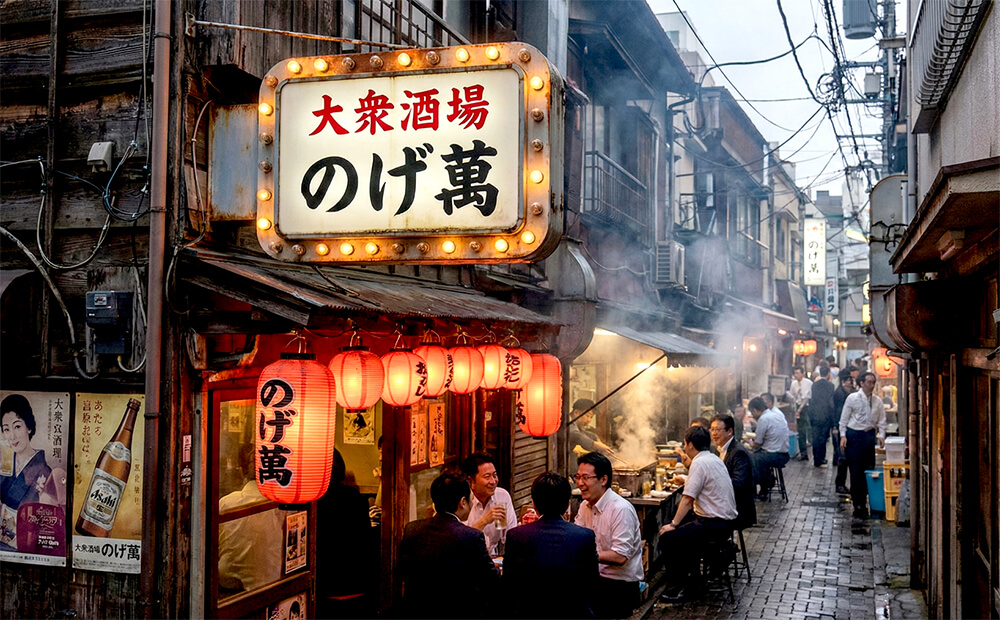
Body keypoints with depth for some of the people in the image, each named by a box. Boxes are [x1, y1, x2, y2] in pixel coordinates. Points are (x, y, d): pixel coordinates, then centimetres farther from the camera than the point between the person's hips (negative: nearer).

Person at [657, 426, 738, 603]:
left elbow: (688, 499, -18)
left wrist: (673, 524, -14)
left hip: (715, 525, -10)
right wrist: (686, 481, 46)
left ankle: (685, 586, -6)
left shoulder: (700, 463, -15)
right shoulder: (715, 459, 13)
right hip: (725, 520, 10)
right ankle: (690, 573, 23)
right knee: (683, 529, 23)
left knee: (667, 537, -12)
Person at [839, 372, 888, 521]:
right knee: (856, 471, -2)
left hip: (869, 435, 4)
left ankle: (862, 501, 15)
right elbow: (844, 418, -1)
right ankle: (858, 505, 4)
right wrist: (843, 435, -8)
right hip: (854, 435, -3)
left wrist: (881, 435, -3)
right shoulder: (852, 398, -4)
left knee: (869, 470, 4)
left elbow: (881, 420, 10)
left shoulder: (877, 401, 6)